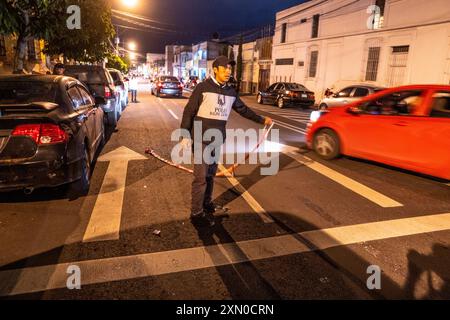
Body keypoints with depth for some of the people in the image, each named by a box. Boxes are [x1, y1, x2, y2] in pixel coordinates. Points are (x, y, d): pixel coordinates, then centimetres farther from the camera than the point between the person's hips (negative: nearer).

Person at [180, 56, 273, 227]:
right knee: (201, 177, -5)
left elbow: (243, 110, 21)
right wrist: (185, 136, -13)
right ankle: (196, 213, 4)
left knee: (211, 174, 15)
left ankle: (207, 202, 33)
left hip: (217, 140, 6)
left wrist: (262, 120, 24)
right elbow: (189, 112, -8)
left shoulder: (231, 92, 8)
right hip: (201, 139, -5)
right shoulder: (203, 87, -9)